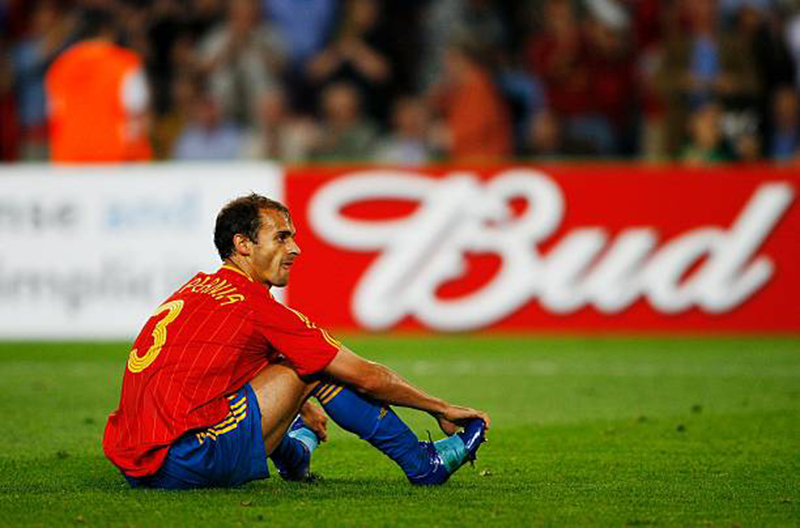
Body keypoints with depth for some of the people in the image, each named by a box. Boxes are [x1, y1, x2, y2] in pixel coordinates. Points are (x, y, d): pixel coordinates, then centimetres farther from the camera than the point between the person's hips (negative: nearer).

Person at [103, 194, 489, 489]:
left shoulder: (199, 288, 17)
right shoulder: (256, 307, -7)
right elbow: (366, 377, -1)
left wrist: (301, 410, 52)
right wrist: (443, 410, 12)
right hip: (181, 464, -9)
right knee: (317, 365, 1)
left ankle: (293, 450, 27)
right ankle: (422, 465, 11)